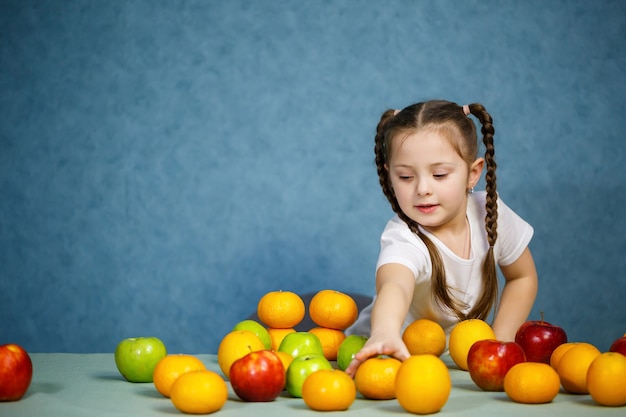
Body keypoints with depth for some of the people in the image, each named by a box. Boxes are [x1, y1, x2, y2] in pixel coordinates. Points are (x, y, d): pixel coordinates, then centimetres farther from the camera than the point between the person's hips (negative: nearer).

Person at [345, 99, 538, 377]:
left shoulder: (489, 213, -11)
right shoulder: (404, 240, -27)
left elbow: (523, 277, 6)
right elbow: (394, 284, -50)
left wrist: (499, 342, -5)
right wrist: (385, 333, -71)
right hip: (396, 354, -5)